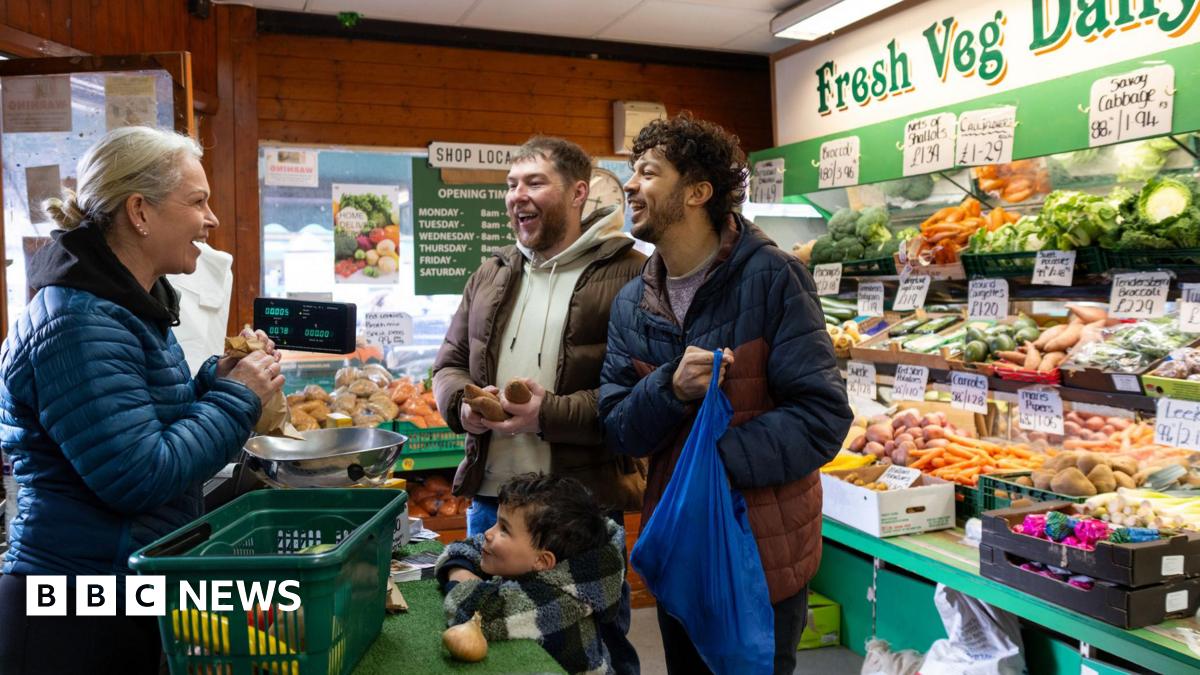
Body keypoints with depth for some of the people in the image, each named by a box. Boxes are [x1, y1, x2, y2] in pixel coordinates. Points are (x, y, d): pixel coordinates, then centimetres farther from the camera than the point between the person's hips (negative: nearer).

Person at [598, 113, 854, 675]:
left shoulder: (770, 279, -15)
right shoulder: (631, 305, 2)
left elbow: (824, 415, -17)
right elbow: (618, 431, -1)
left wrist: (717, 461, -28)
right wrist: (671, 388, -22)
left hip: (765, 550, -5)